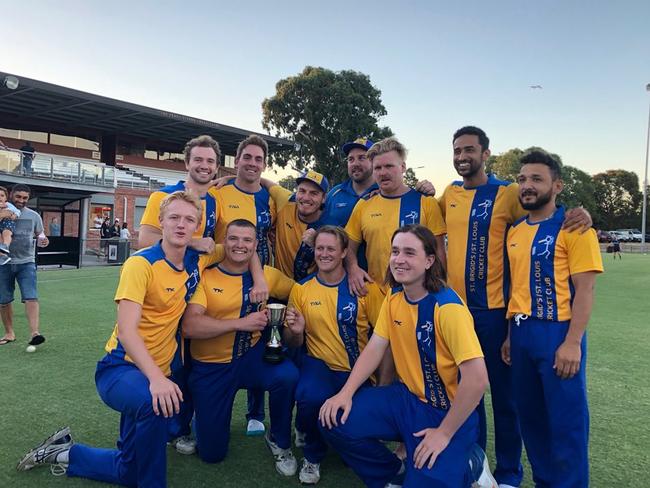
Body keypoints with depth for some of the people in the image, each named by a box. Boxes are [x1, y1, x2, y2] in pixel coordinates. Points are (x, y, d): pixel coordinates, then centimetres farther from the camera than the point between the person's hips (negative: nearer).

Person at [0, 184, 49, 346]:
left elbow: (39, 234, 17)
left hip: (26, 263, 0)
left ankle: (34, 333, -19)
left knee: (31, 298, -14)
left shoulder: (34, 216, 4)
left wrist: (41, 240, -8)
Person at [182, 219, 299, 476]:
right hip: (210, 366, -1)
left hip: (250, 357, 2)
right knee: (211, 452, 3)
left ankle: (279, 441, -1)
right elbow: (190, 326, -24)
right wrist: (241, 323, -26)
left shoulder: (268, 275, -3)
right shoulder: (205, 276, -13)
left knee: (288, 376, -31)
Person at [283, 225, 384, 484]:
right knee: (309, 398, -30)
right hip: (320, 365, 0)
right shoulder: (301, 289, -1)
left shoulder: (365, 287, -6)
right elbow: (293, 344, 6)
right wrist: (296, 332, -18)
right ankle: (313, 456, 5)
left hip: (360, 370, 0)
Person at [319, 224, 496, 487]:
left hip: (448, 412, -6)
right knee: (334, 420, -8)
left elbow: (477, 379, -27)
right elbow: (374, 349, 1)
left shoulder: (448, 307, -24)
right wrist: (346, 393, -13)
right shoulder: (393, 297, 0)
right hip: (407, 396, 6)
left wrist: (444, 433, -19)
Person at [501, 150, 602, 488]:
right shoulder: (514, 230, 10)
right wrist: (510, 334, 11)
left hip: (558, 332, -6)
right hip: (521, 332, 6)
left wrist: (572, 343, -18)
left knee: (565, 418, 5)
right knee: (529, 414, 15)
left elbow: (585, 289, -12)